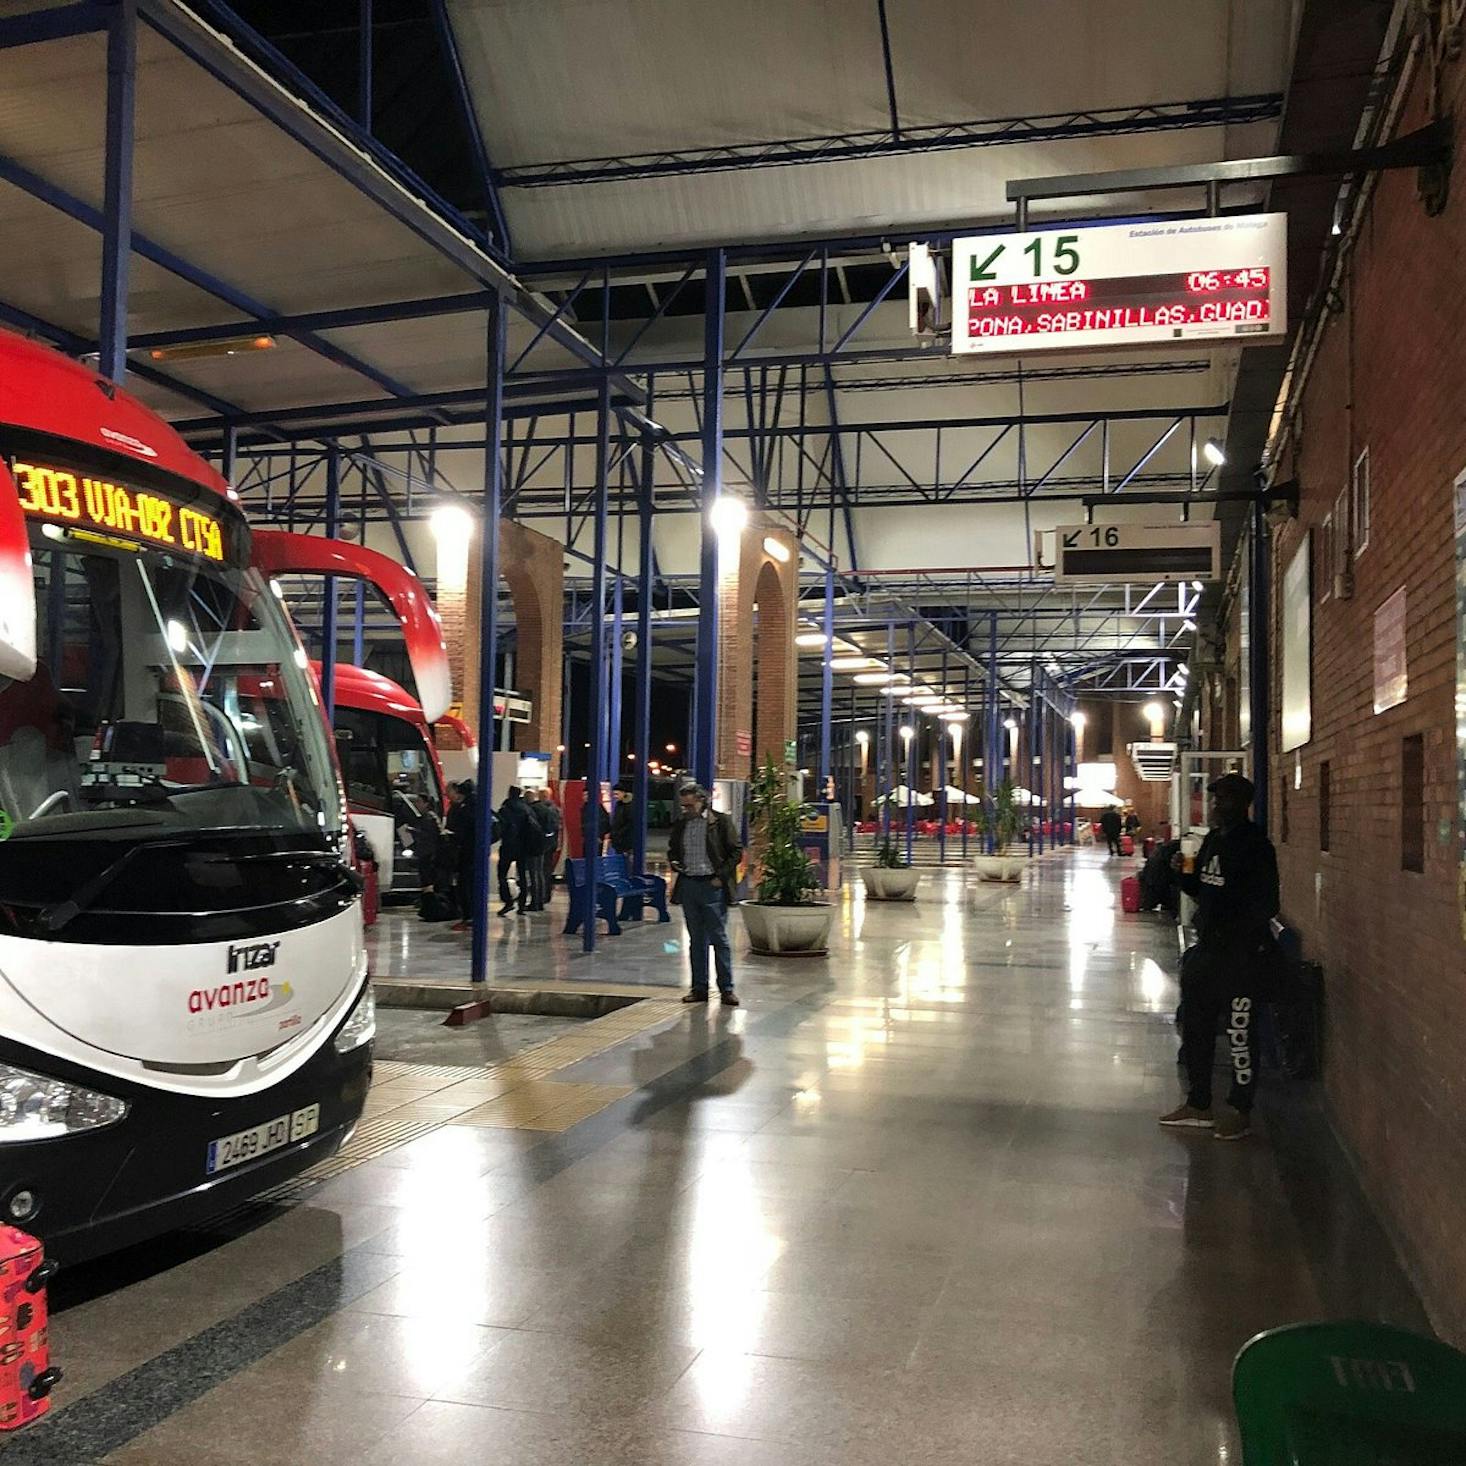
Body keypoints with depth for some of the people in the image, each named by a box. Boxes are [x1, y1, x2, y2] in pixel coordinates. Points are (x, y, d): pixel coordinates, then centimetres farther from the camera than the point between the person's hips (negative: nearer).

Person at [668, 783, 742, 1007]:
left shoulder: (720, 821, -5)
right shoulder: (681, 824, 9)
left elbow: (737, 851, -4)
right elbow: (672, 850, 22)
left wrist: (721, 876, -11)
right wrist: (674, 862, 0)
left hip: (712, 886, -5)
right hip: (688, 885, 5)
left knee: (719, 938, -1)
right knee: (696, 940, 10)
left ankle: (726, 988, 5)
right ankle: (699, 988, 16)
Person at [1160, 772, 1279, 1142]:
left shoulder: (1255, 847, -14)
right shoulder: (1213, 841, 12)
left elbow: (1265, 906, -18)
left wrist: (1233, 933, -24)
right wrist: (1183, 874, 1)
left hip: (1242, 955, -9)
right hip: (1208, 950, 9)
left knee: (1239, 1034, 0)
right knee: (1195, 1028, 15)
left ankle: (1241, 1114, 14)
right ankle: (1198, 1105, 27)